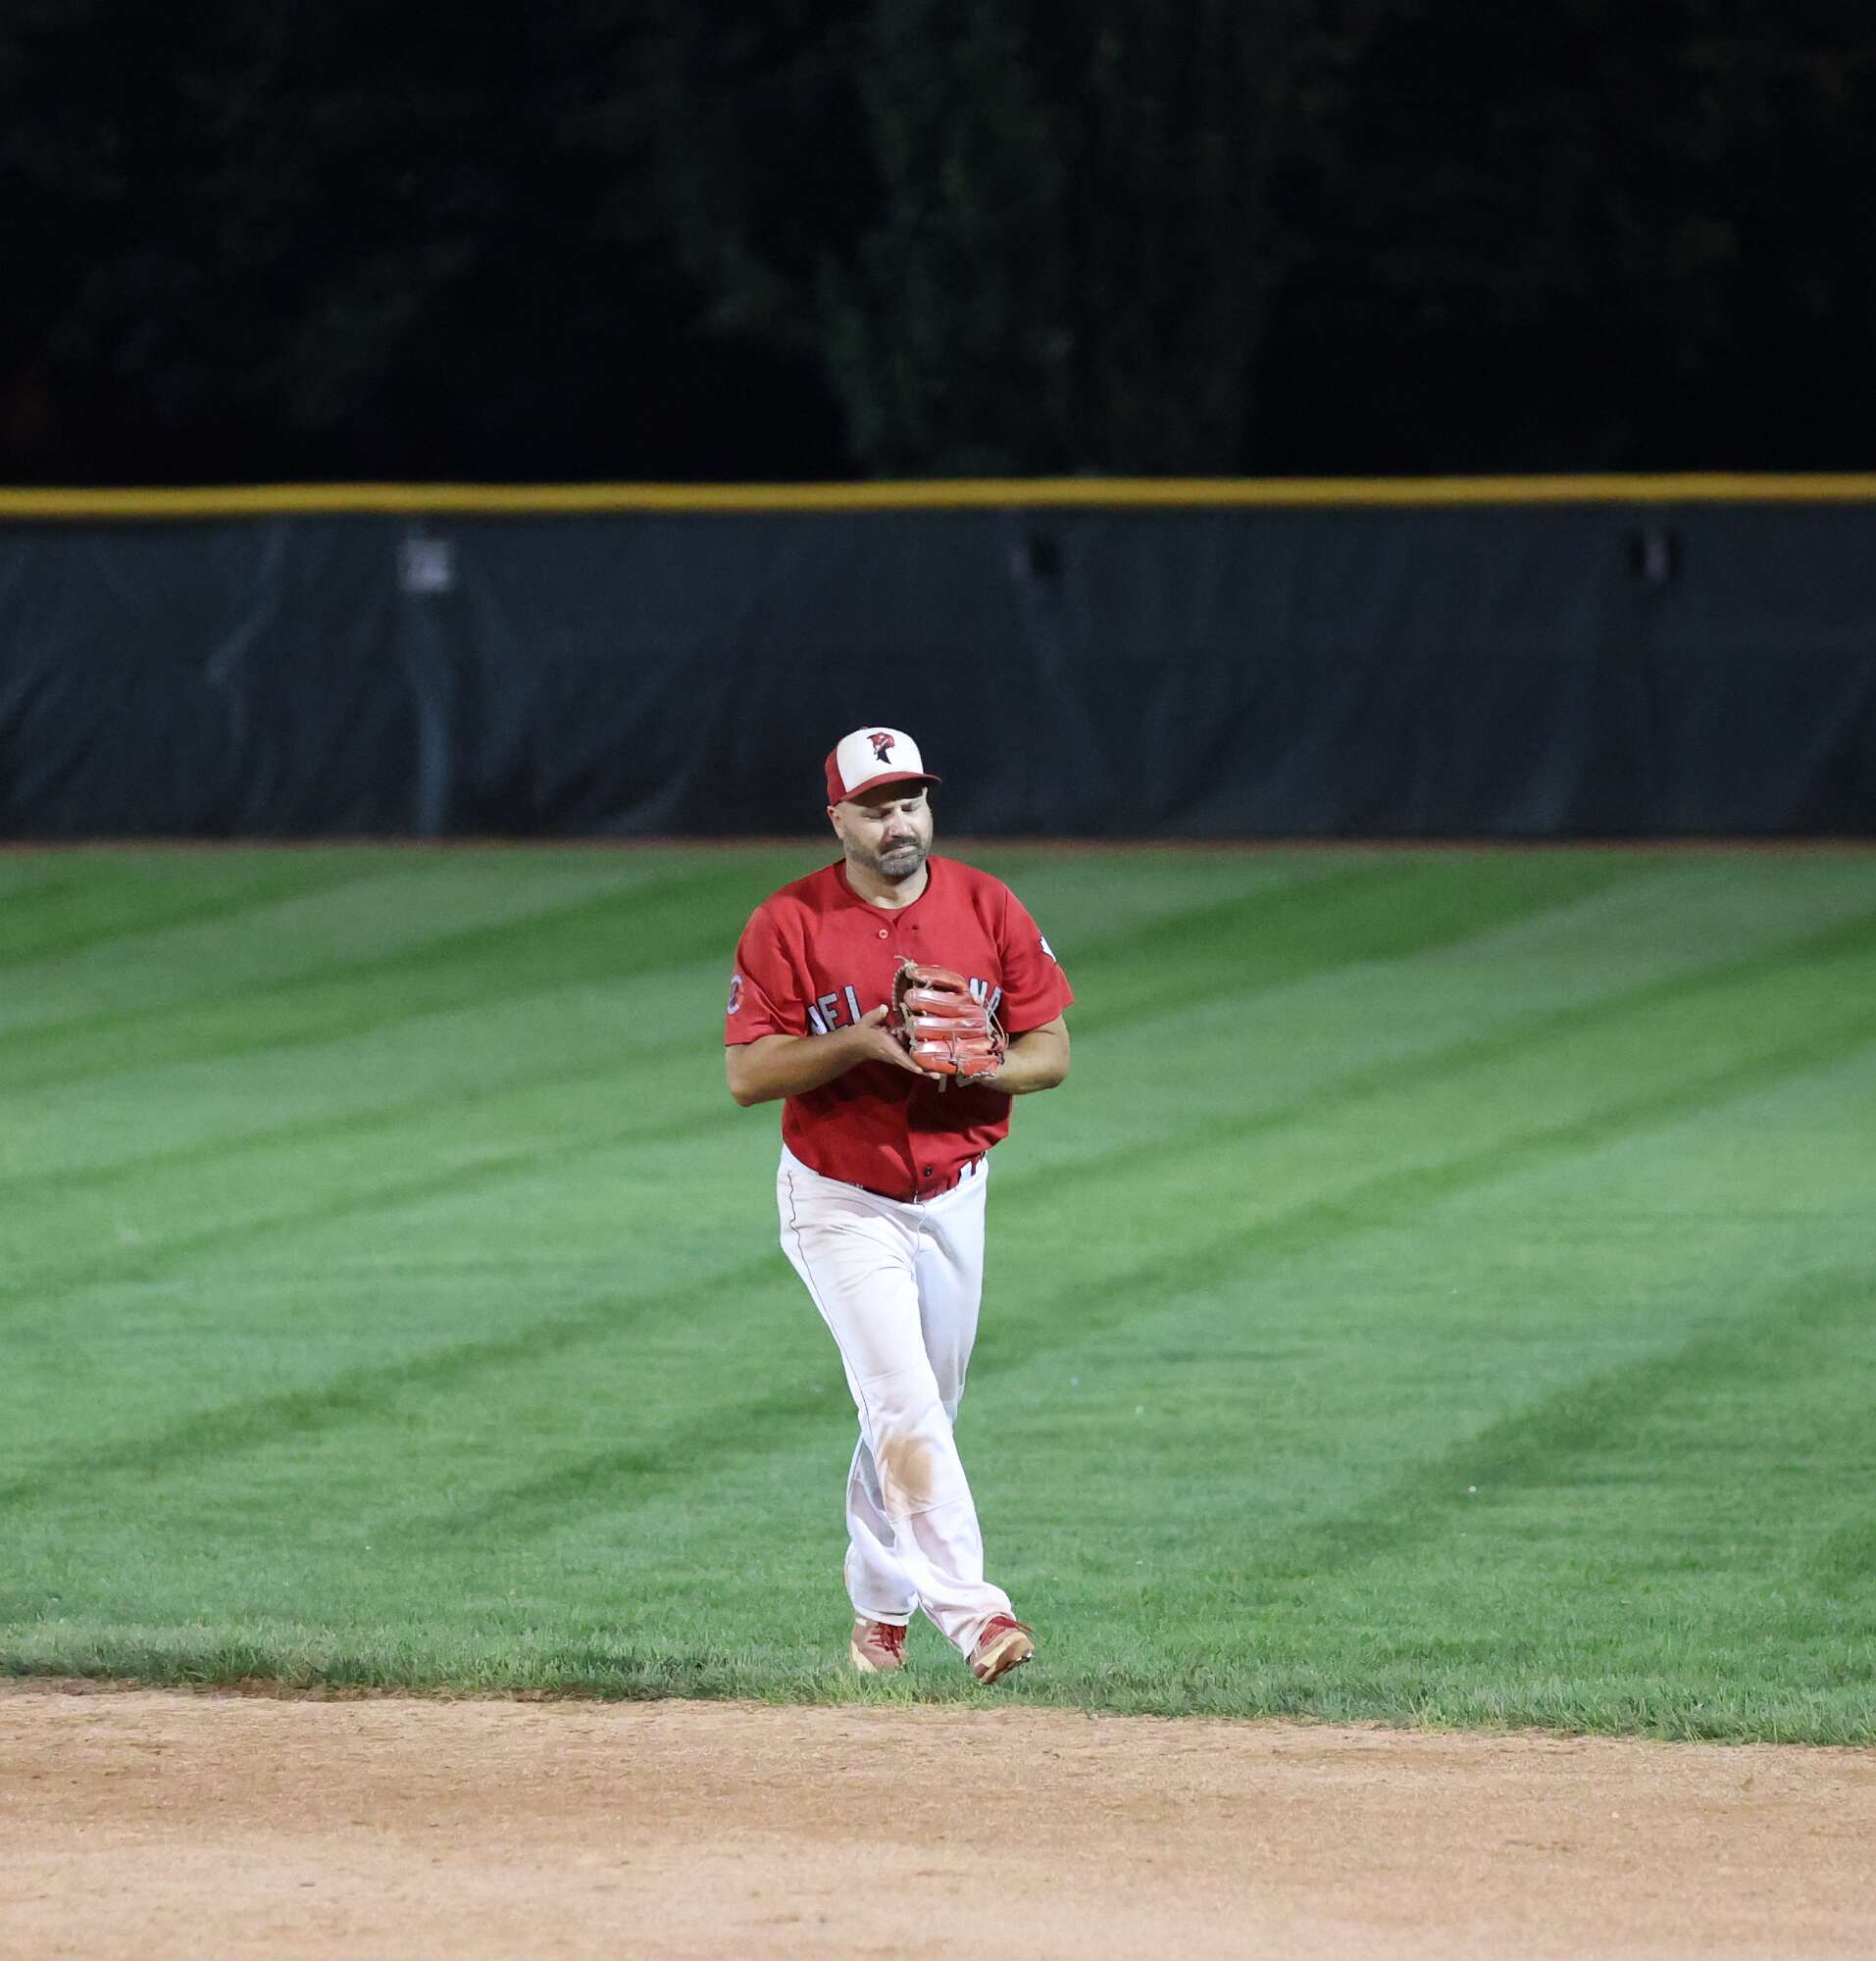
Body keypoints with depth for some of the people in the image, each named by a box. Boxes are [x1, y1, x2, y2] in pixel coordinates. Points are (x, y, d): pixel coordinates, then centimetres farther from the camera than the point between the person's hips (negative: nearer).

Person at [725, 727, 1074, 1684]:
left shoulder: (987, 907, -1)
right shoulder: (787, 923, -10)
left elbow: (1052, 1048, 2)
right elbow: (745, 1073, -12)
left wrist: (982, 1064, -20)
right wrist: (858, 1041, -26)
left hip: (954, 1198, 4)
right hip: (841, 1203, -4)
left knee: (917, 1411, 14)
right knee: (905, 1405, -17)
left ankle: (880, 1605, 32)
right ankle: (973, 1613, -26)